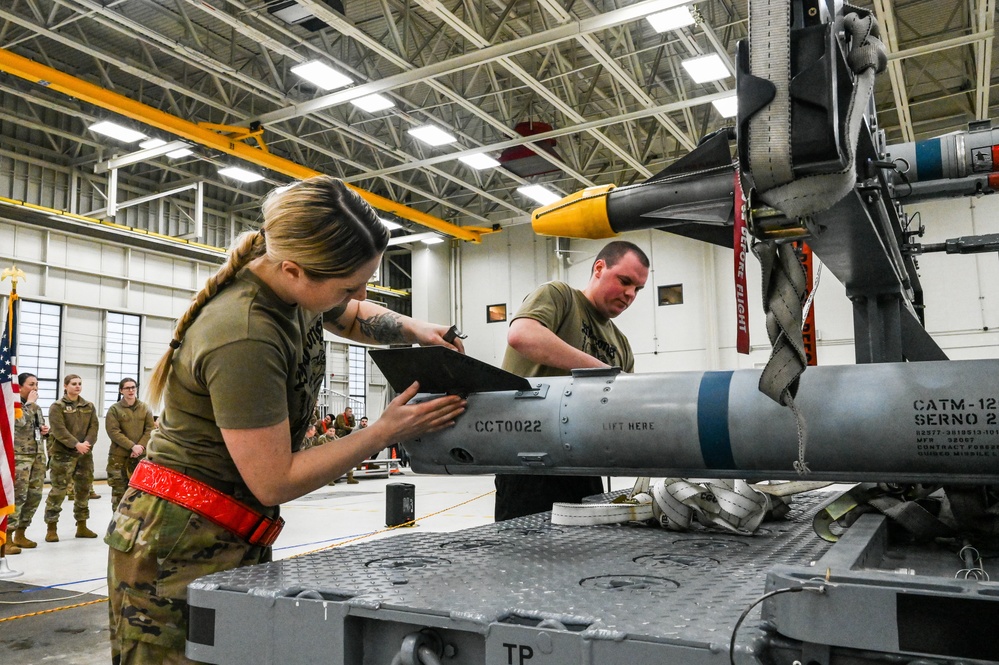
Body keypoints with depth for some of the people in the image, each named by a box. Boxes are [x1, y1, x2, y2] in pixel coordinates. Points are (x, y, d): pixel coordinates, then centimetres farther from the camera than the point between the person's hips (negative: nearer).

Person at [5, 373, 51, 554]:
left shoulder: (36, 406, 17)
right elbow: (21, 422, -24)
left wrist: (45, 430, 5)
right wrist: (30, 403, -13)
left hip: (38, 455, 8)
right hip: (19, 455, -8)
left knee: (35, 495, 8)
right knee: (18, 495, -12)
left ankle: (20, 534, 20)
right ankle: (7, 537, -5)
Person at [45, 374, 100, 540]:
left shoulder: (89, 407, 12)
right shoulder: (57, 407, -3)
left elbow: (94, 427, 3)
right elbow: (59, 430, -14)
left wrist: (87, 443, -15)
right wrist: (76, 444, -23)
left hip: (85, 455, 5)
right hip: (62, 454, -5)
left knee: (83, 490, 11)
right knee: (58, 490, -6)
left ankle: (82, 526, 22)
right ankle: (52, 528, 5)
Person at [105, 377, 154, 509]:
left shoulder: (145, 408, 8)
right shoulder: (114, 409, 0)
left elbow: (150, 429, 5)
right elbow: (113, 432, -9)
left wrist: (141, 446, -11)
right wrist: (132, 446, -17)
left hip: (141, 455, 2)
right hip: (119, 455, -2)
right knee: (119, 489, 0)